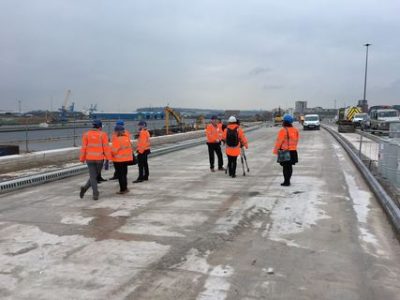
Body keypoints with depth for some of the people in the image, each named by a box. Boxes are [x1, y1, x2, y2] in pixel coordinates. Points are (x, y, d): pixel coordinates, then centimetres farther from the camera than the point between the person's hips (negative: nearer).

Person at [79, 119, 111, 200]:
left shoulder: (86, 134, 2)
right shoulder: (103, 135, -4)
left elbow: (84, 147, 1)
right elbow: (106, 147, -7)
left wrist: (82, 158, 8)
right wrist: (108, 158, -2)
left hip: (90, 158, 2)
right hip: (99, 158, -1)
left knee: (92, 176, 5)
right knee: (96, 175, 16)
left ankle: (95, 194, -5)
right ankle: (85, 187, 6)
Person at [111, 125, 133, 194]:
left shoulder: (116, 139, -17)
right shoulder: (127, 137, 4)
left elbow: (114, 150, -17)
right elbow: (130, 147, 10)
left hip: (118, 159, -7)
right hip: (126, 159, 7)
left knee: (120, 175, 3)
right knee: (124, 173, 19)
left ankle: (123, 189, 6)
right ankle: (125, 188, 25)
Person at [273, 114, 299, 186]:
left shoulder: (283, 130, -16)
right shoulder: (295, 130, 7)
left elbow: (279, 141, -15)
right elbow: (296, 140, 13)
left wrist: (276, 150, -8)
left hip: (284, 151, -7)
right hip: (293, 151, 7)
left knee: (286, 167, -1)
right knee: (290, 166, 13)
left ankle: (286, 182, 1)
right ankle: (288, 181, 21)